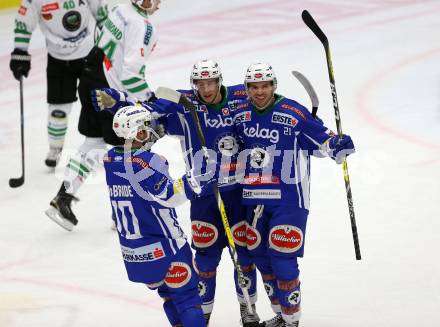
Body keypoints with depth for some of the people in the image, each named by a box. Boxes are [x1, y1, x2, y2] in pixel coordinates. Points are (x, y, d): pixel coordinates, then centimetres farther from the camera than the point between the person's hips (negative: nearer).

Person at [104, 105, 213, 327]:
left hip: (131, 251, 7)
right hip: (162, 248, -7)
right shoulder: (148, 161, -21)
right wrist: (193, 181, -33)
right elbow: (166, 197, -27)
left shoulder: (110, 160, 1)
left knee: (167, 293, 20)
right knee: (186, 295, -1)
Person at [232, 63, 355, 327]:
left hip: (288, 198, -6)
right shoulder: (241, 115, 5)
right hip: (255, 198, 6)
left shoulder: (294, 113, -11)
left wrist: (338, 145, -23)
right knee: (260, 256, 13)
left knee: (282, 258, -10)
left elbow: (320, 137, -7)